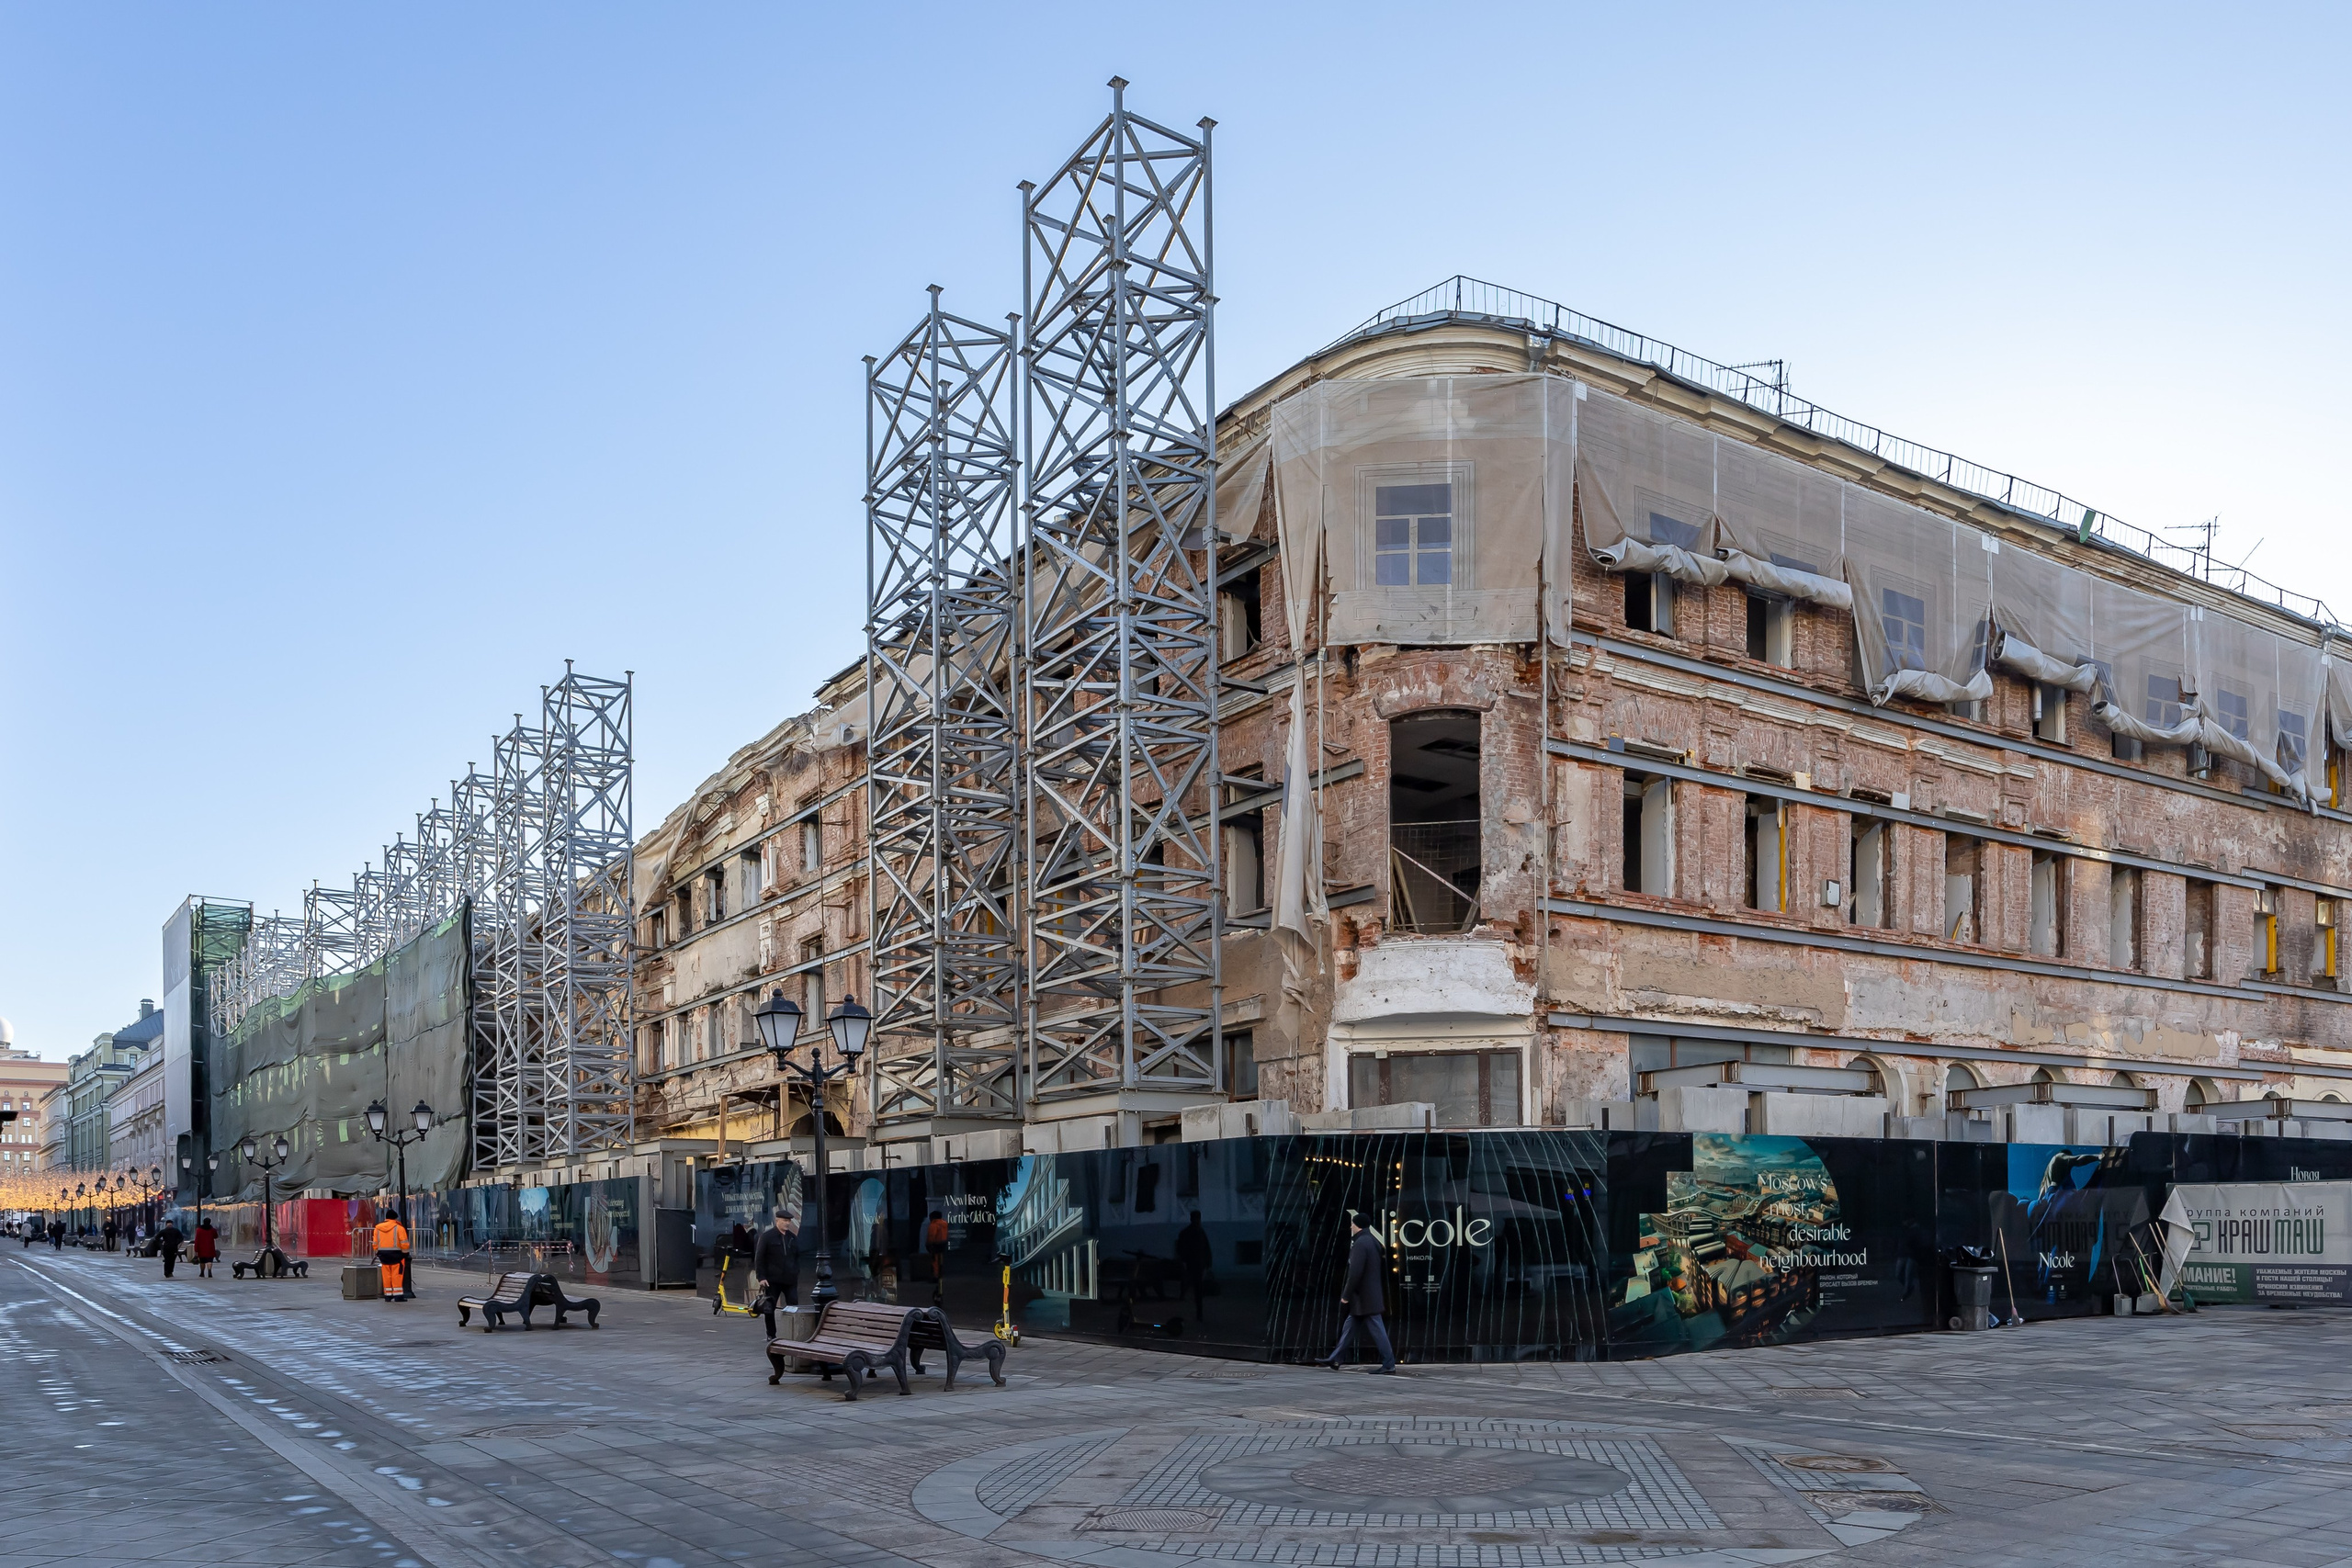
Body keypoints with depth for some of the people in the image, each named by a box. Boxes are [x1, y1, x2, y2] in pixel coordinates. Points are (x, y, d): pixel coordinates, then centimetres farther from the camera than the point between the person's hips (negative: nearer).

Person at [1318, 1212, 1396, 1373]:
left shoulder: (1360, 1243, -17)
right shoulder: (1373, 1240, 12)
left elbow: (1355, 1272, -22)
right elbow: (1383, 1263, 18)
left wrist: (1346, 1295, -15)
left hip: (1363, 1296, -10)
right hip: (1370, 1294, 10)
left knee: (1376, 1330, -5)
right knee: (1349, 1326, 14)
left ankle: (1389, 1366, -1)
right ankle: (1334, 1360, 19)